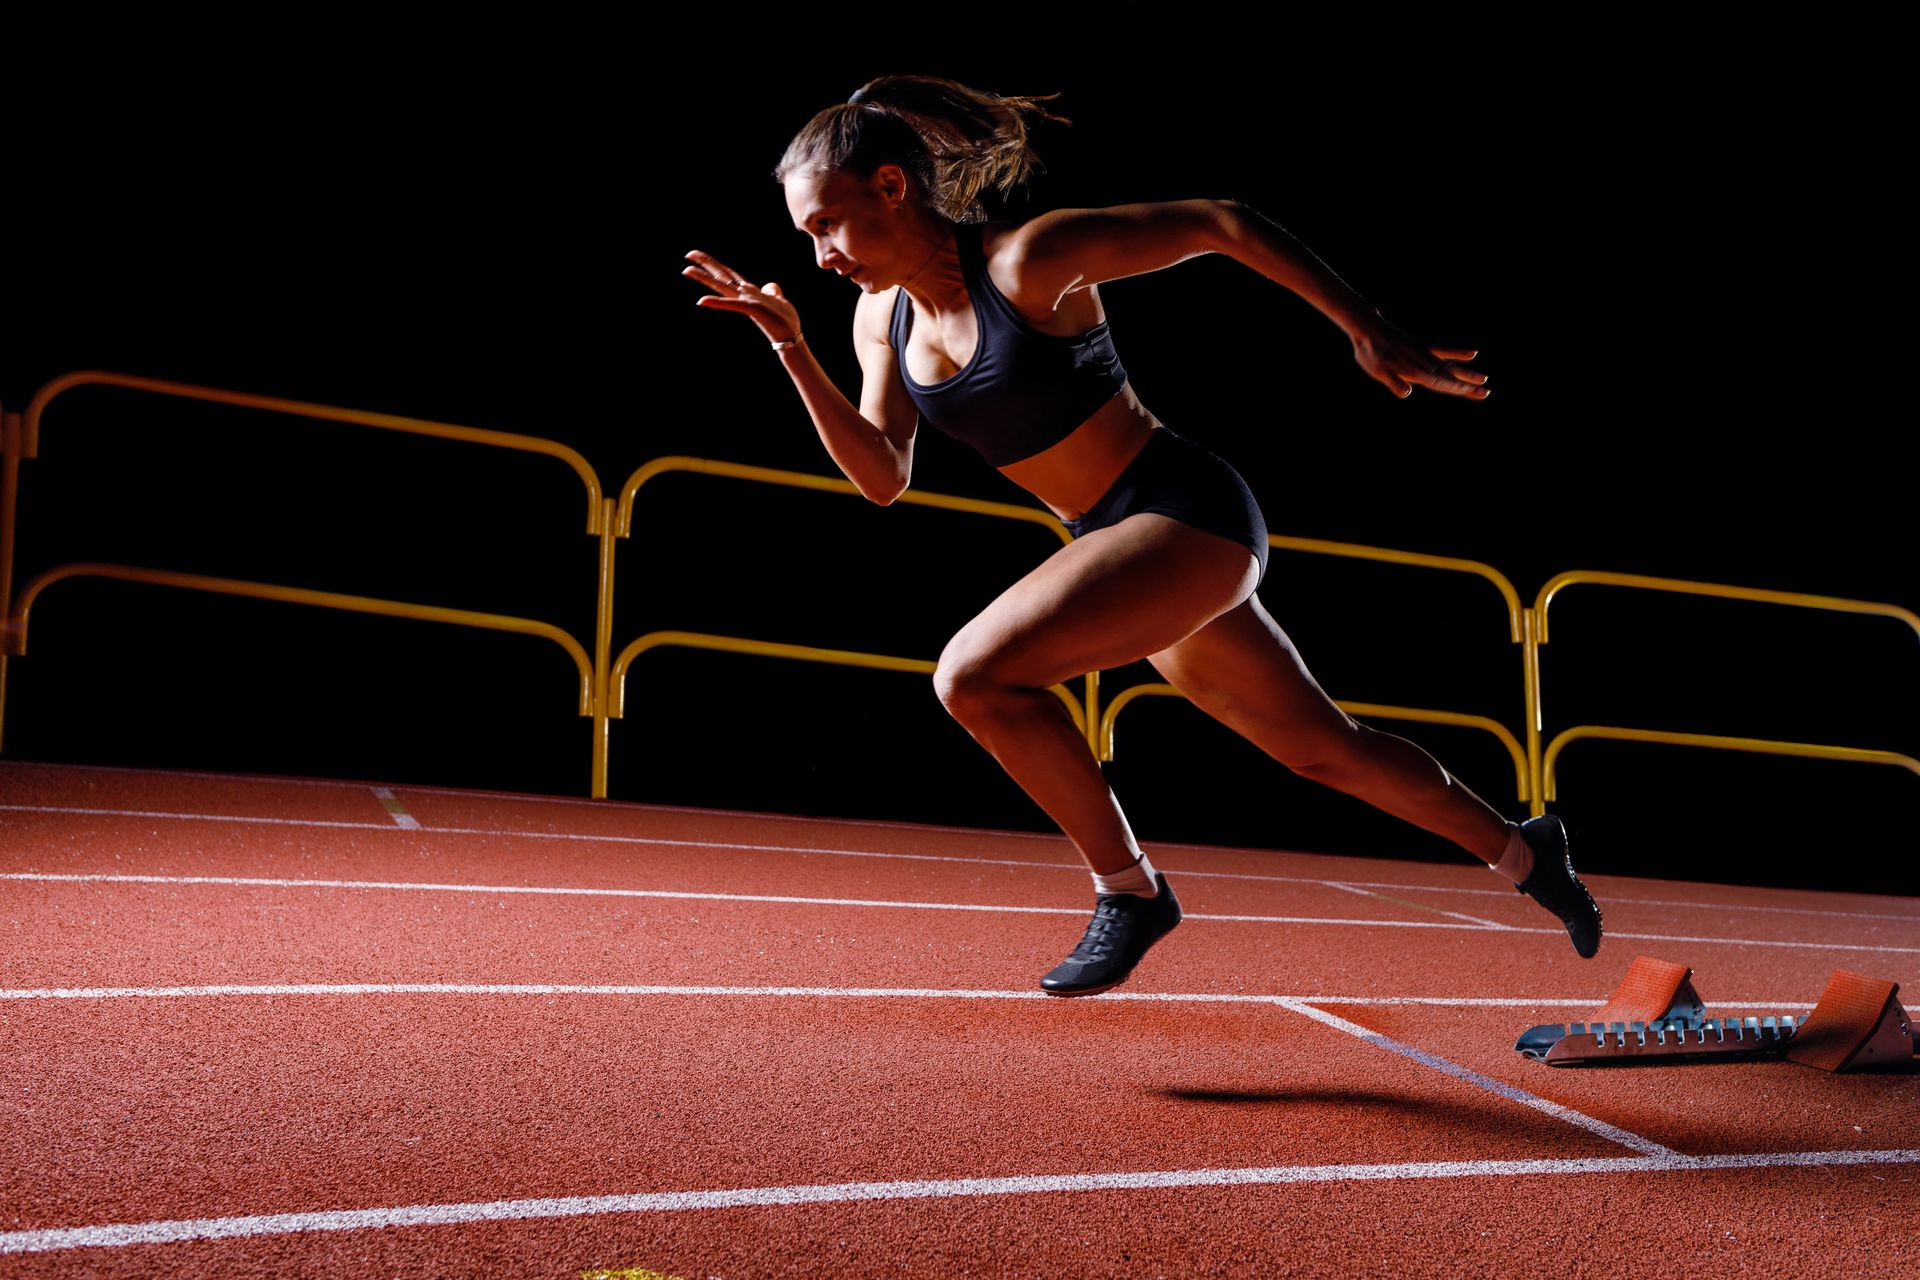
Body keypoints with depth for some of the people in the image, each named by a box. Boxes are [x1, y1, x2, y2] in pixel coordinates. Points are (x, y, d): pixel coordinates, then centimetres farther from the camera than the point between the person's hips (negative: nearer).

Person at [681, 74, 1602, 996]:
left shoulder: (1032, 259, -18)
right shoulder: (883, 316, 4)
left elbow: (1223, 226, -13)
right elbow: (883, 477, 1)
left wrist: (1370, 333, -12)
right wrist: (792, 350, -9)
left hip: (1190, 515, -8)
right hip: (1128, 540, 9)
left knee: (974, 674, -22)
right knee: (1320, 748, 20)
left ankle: (1128, 888, -5)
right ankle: (1522, 850, 40)